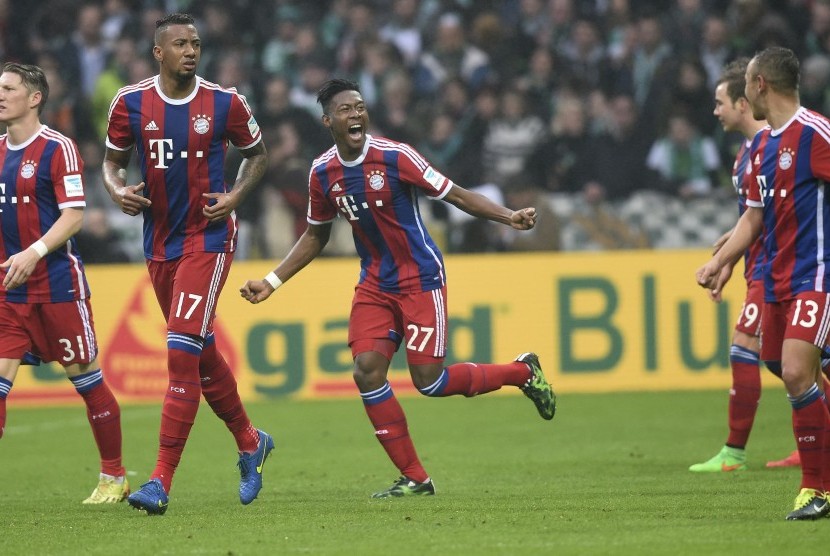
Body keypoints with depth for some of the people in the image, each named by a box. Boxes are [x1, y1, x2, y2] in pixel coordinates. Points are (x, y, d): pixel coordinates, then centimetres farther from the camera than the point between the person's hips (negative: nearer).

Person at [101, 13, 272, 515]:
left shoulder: (224, 103, -6)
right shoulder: (130, 103, -1)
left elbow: (256, 154, 10)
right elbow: (113, 159, 13)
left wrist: (235, 197, -6)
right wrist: (118, 189, -9)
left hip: (208, 238, -4)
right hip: (160, 242, 4)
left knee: (183, 351, -15)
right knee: (202, 352, 15)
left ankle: (162, 480, -16)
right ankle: (250, 443, 37)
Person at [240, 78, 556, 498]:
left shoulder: (395, 156, -15)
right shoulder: (322, 173, -1)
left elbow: (453, 194, -9)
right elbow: (315, 235, 15)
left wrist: (509, 217, -21)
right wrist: (272, 282, 10)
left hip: (420, 278, -5)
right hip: (375, 284, 5)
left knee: (428, 380, -11)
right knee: (367, 370, -12)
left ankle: (523, 371, 16)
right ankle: (414, 478, -3)